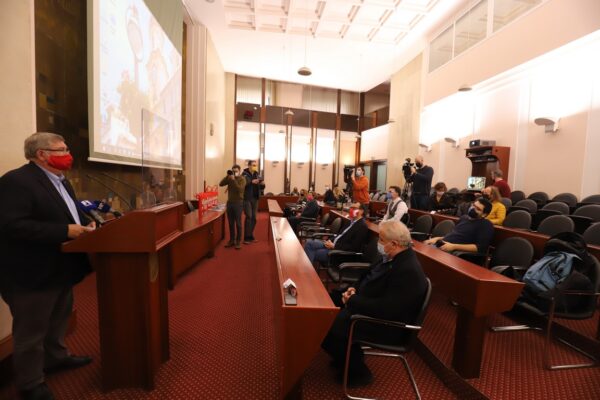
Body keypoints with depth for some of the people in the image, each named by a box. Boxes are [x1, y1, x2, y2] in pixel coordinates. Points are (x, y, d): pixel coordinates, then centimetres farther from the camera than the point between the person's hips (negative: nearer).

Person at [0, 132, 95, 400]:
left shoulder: (60, 181, 11)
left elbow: (71, 210, 19)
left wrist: (86, 223, -1)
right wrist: (65, 231, -30)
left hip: (59, 269, 9)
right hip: (32, 273, -9)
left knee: (58, 319, 25)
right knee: (31, 330, 9)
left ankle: (56, 357, 46)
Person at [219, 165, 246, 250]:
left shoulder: (242, 179, -5)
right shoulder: (229, 178, 9)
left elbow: (239, 189, -20)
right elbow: (220, 184, -2)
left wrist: (233, 180, -22)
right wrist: (227, 176, -10)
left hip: (238, 203, -5)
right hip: (229, 202, 5)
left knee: (238, 223, 0)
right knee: (231, 223, 10)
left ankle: (238, 241, 8)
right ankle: (232, 240, 20)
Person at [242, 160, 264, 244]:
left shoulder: (257, 175, 11)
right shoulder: (244, 174, -7)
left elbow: (261, 187, 15)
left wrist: (262, 184, -7)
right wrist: (251, 182, -30)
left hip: (255, 198, 6)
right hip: (247, 199, -6)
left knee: (254, 218, 9)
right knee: (248, 217, -10)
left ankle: (251, 236, 21)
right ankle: (246, 238, -2)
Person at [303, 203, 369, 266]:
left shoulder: (362, 226, -15)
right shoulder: (353, 222, 12)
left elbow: (354, 247, -21)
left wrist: (334, 246, -18)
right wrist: (332, 242, 0)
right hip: (335, 244, 9)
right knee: (309, 242, -3)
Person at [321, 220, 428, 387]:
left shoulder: (408, 271, -29)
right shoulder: (393, 257, 0)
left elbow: (386, 309, -31)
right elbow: (371, 278, 14)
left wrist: (353, 300, -20)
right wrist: (356, 289, -3)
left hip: (385, 325, -10)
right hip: (369, 307, 10)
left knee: (326, 327, -15)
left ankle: (357, 371, 10)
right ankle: (350, 353, 24)